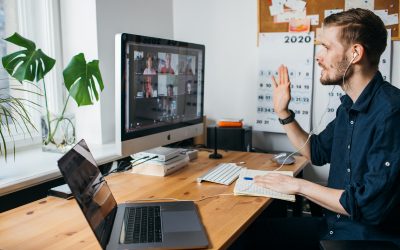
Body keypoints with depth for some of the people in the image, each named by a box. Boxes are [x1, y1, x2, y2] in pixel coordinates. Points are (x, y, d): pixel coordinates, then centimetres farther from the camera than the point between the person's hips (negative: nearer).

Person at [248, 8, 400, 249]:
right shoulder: (350, 105, 6)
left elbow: (370, 206, -27)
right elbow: (317, 152, 20)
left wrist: (300, 185, -16)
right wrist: (283, 112, 10)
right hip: (333, 225, 8)